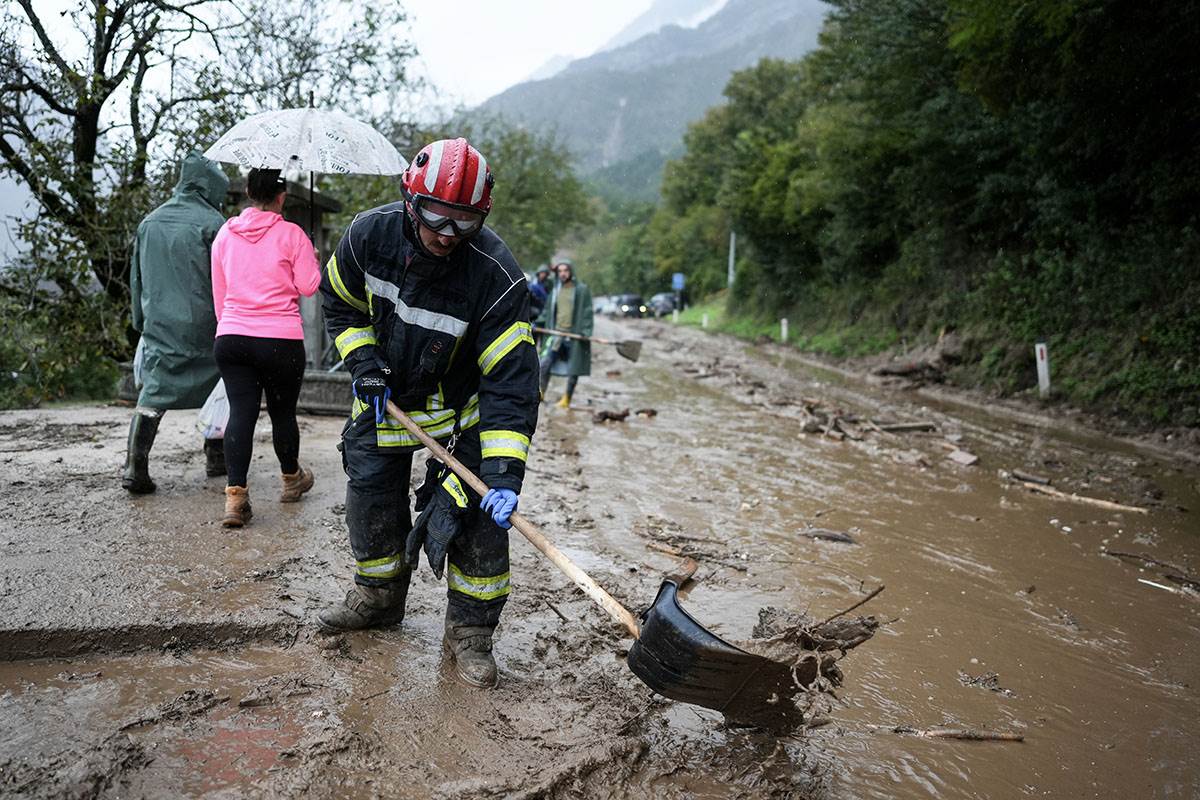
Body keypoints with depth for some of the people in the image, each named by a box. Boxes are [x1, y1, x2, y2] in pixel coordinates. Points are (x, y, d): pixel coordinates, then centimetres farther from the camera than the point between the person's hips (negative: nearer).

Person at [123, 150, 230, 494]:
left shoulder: (150, 222, 10)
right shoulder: (211, 223, -8)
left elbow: (136, 278, 16)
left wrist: (140, 322, 24)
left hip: (159, 327, 4)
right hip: (202, 327, -4)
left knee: (153, 393, 2)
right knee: (218, 388, 14)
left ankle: (135, 466, -9)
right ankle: (216, 457, 23)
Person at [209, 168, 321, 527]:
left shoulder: (225, 234, 9)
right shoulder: (291, 234, -4)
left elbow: (219, 292, 15)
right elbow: (309, 286, -3)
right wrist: (313, 260, 16)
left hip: (230, 338, 3)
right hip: (281, 341, -3)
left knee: (241, 411, 0)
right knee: (282, 412, 12)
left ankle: (235, 495, -11)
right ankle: (291, 479, 33)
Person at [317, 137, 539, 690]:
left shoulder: (497, 276, -32)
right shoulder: (370, 235, -20)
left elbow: (510, 380, -33)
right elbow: (341, 303, 2)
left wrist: (504, 472, -39)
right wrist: (363, 365, -11)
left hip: (458, 406, -3)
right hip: (384, 395, 4)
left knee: (478, 513, -9)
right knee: (371, 499, 11)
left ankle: (470, 632, 8)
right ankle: (379, 596, 37)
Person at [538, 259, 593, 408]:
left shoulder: (582, 289, -2)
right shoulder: (556, 290, 14)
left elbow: (587, 312, -5)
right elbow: (548, 310, 20)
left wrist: (586, 331, -15)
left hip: (574, 335, -4)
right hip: (557, 333, 4)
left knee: (573, 370, 3)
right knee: (545, 364, -6)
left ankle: (567, 399, 13)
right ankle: (541, 393, 6)